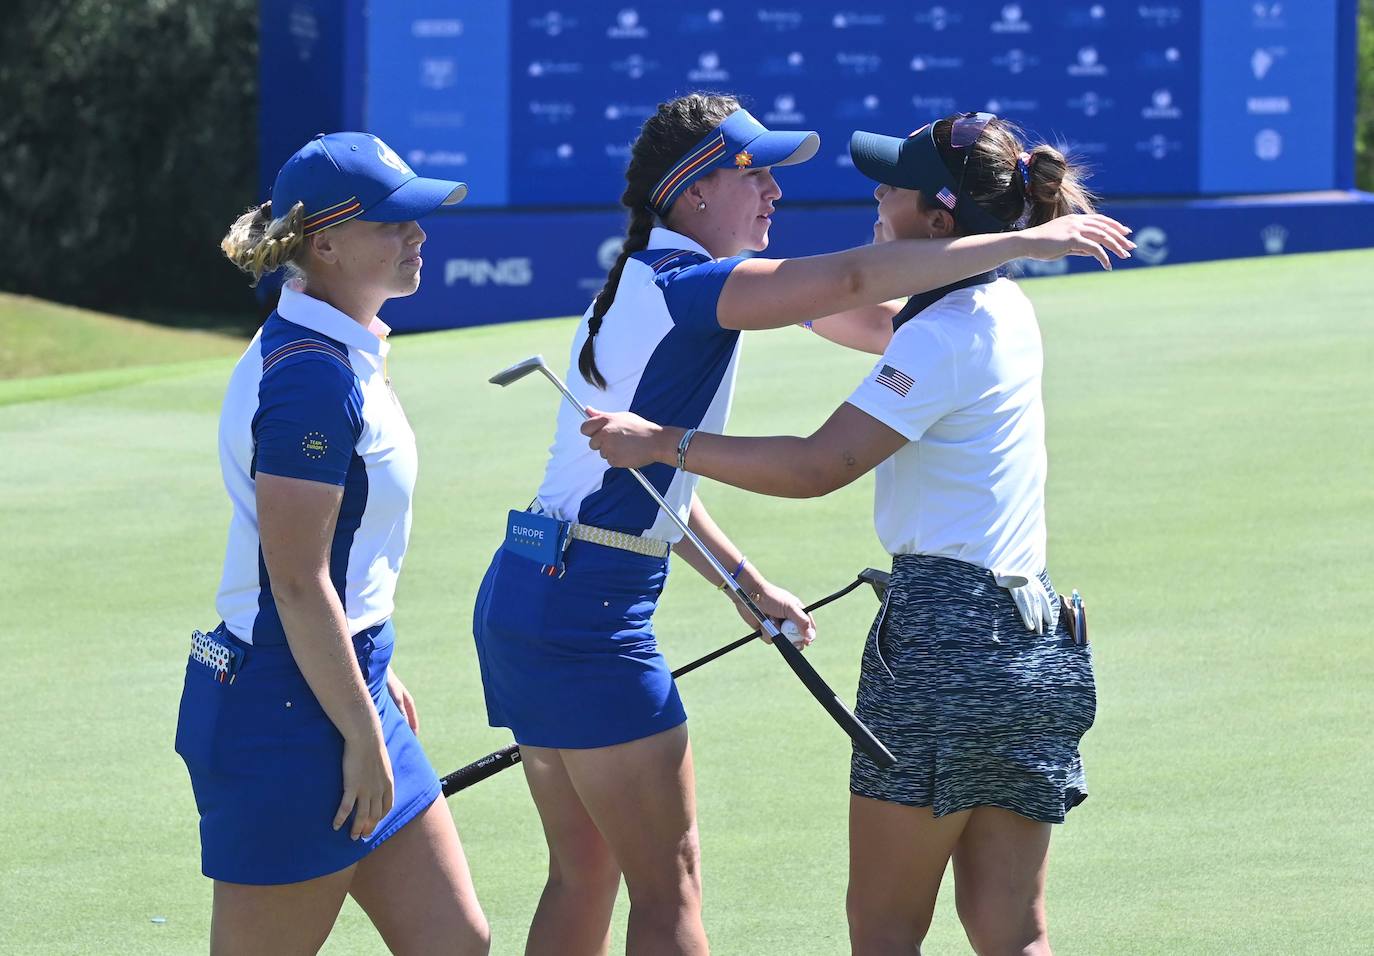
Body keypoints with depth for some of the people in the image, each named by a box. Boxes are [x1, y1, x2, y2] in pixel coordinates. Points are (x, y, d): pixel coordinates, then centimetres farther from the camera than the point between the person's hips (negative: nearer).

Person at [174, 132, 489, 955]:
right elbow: (296, 582, -22)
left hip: (342, 692, 10)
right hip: (285, 713, -10)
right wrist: (362, 732, -18)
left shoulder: (348, 355, 11)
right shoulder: (312, 376, -20)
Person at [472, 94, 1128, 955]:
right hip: (590, 605, -10)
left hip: (527, 596, 10)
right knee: (669, 885, -5)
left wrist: (747, 585, 27)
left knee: (585, 877, 14)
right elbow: (852, 278, -26)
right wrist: (1024, 241, -22)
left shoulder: (641, 288, 17)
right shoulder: (682, 285, -14)